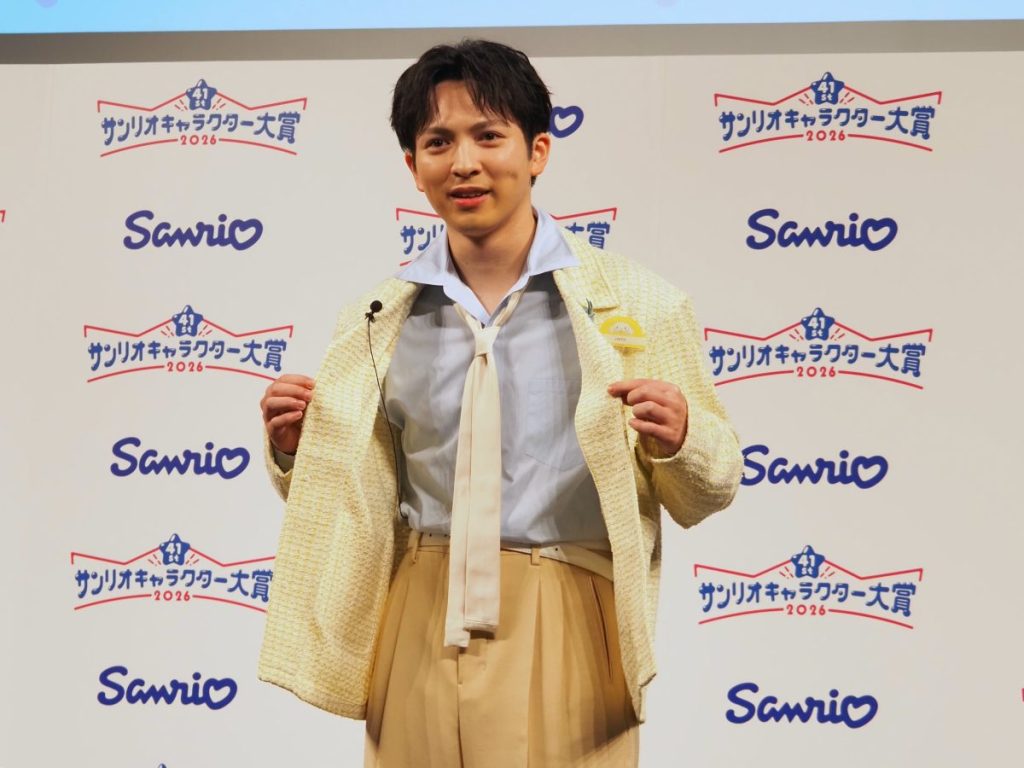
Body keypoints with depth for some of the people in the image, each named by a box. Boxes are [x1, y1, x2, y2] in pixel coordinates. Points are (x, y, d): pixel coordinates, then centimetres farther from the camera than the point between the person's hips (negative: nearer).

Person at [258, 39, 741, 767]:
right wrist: (297, 453, -5)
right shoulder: (376, 324, 5)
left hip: (563, 634, -2)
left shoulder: (636, 301, -4)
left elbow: (712, 488, 3)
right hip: (419, 632, 3)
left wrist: (679, 439, -18)